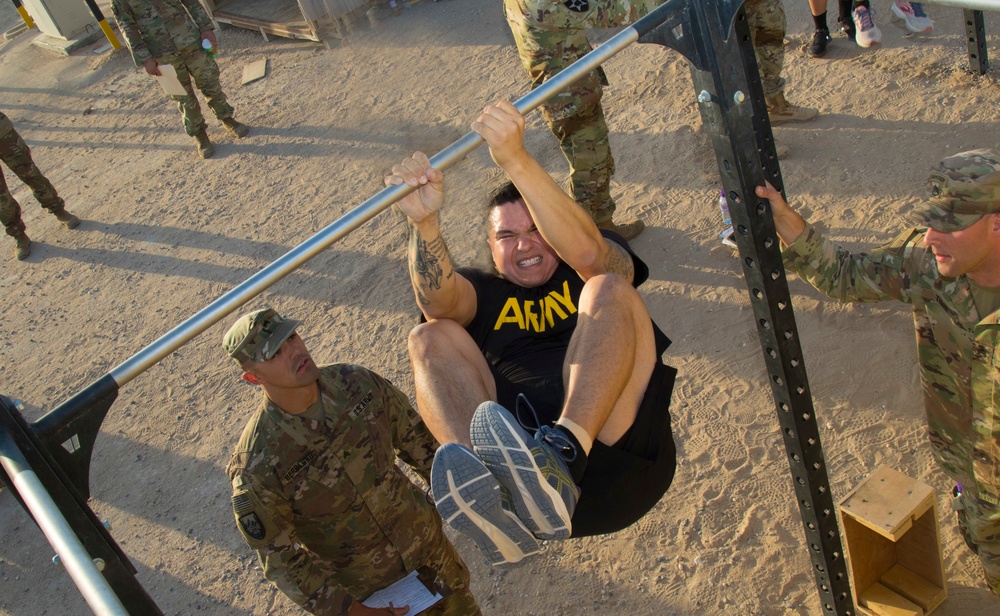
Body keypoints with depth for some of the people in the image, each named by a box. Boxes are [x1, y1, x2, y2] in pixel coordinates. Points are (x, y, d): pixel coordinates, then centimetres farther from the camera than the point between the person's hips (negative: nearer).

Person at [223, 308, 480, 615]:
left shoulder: (357, 382, -20)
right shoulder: (257, 466, -30)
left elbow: (415, 437, -2)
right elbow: (276, 555, -17)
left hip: (426, 540, 4)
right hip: (364, 586, -4)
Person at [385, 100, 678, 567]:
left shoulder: (583, 278, 21)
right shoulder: (485, 293, 25)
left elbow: (587, 252, -7)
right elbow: (437, 301, -1)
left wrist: (517, 161, -20)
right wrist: (424, 221, -22)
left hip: (617, 451, -1)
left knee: (608, 289, -14)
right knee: (431, 338, -11)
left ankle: (562, 453, -42)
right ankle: (494, 505, -39)